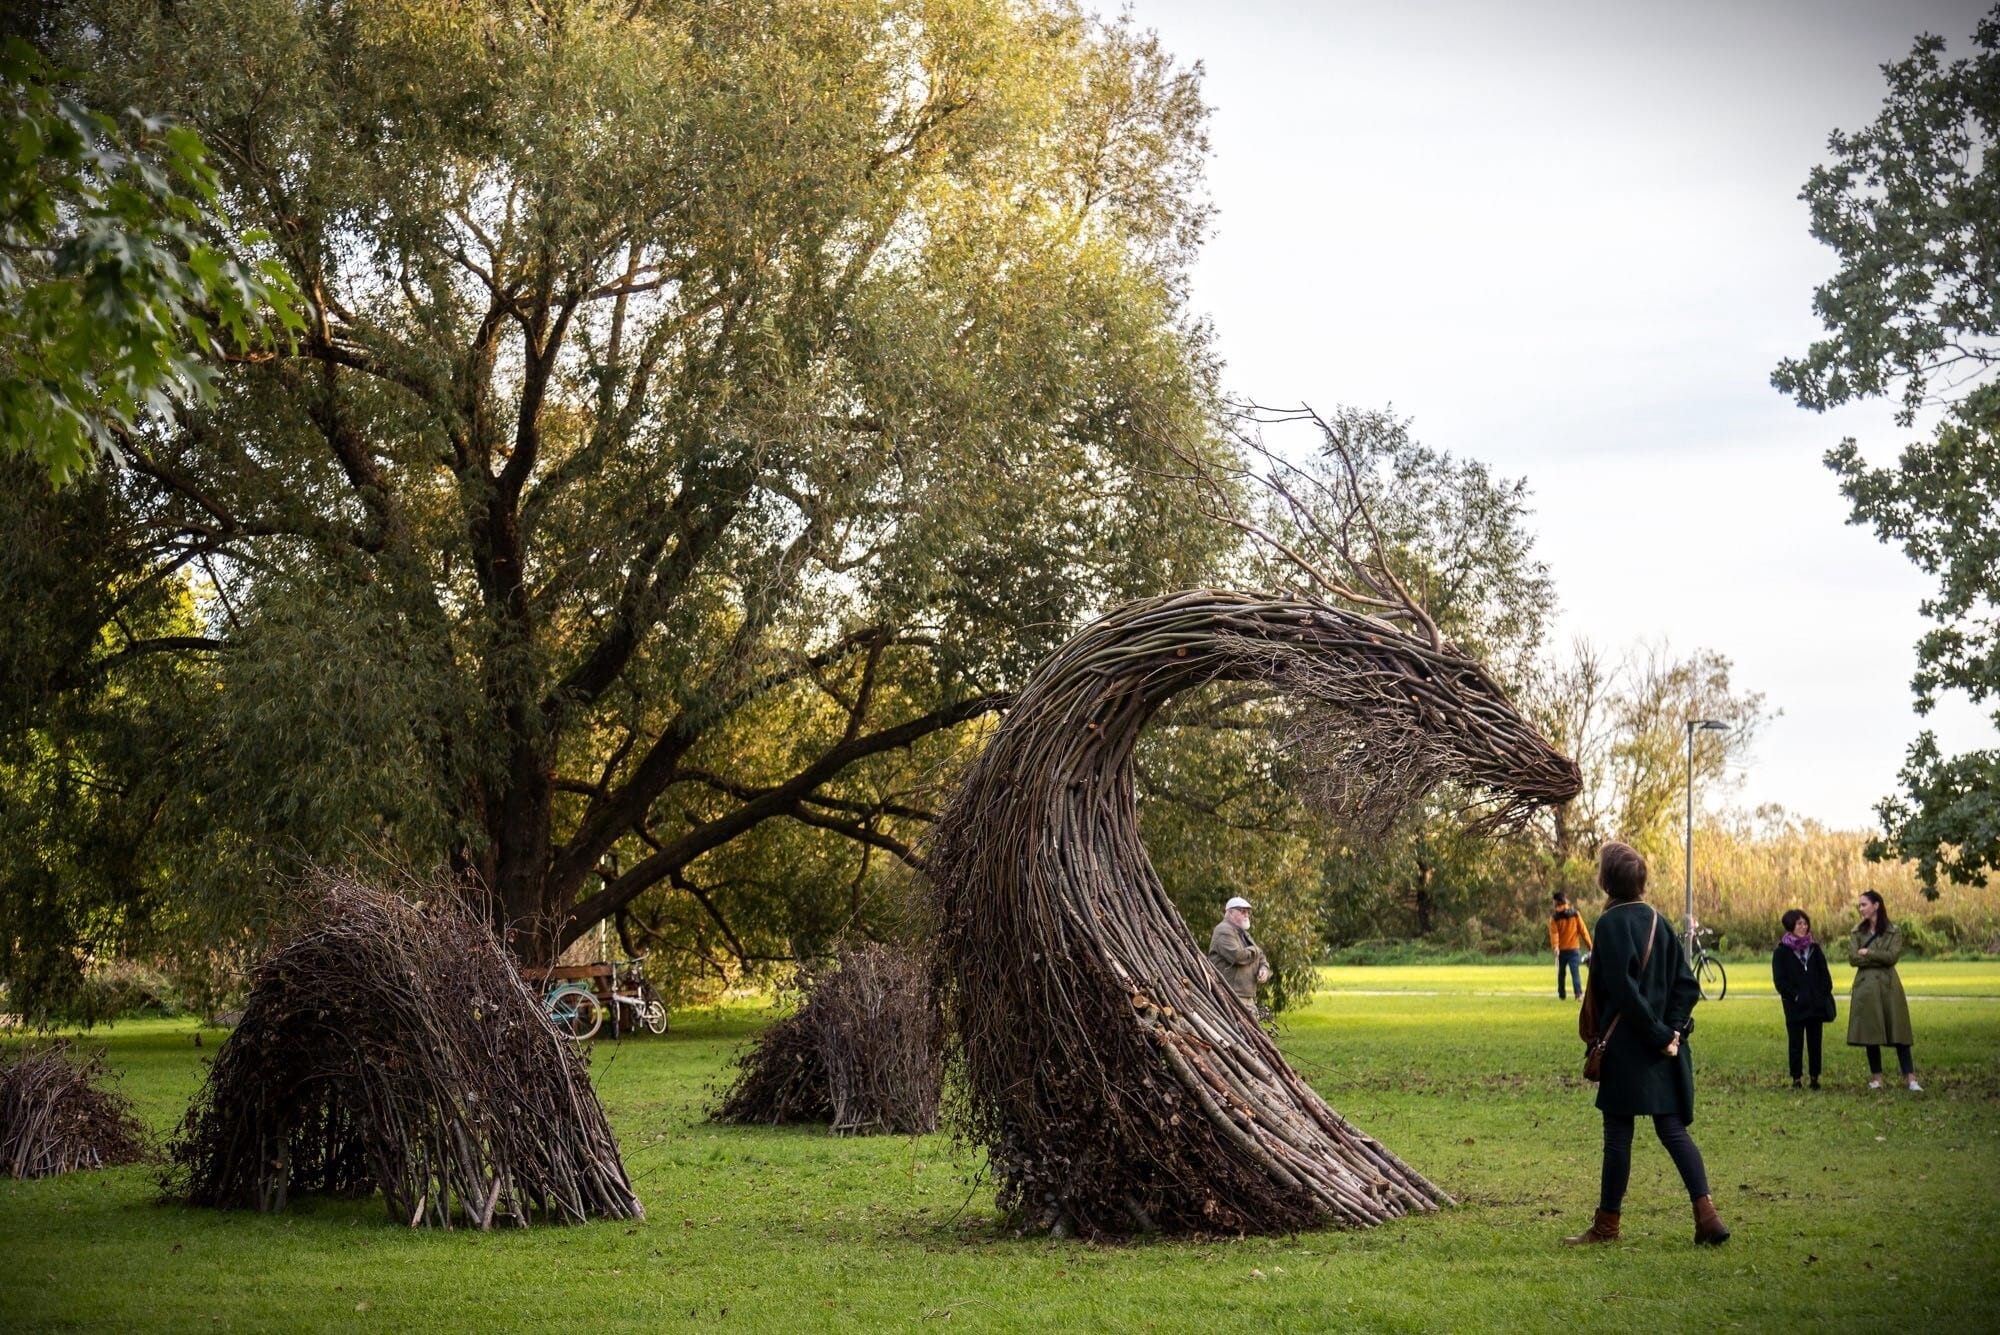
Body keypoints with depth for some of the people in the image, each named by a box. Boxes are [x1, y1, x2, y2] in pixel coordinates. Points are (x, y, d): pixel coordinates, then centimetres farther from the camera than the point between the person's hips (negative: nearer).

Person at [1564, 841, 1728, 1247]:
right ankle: (1706, 1213, -6)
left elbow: (1623, 989, -20)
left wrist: (1659, 1034, -14)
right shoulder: (1658, 921, 9)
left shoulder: (1611, 924, -13)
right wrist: (1672, 1029, -1)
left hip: (1626, 1046, -7)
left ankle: (1607, 1224, 11)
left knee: (1618, 1133, 2)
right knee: (1672, 1129, 7)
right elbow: (1686, 984, 7)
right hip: (1664, 1046, 7)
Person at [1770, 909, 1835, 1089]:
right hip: (1795, 1006, -3)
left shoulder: (1814, 949, 10)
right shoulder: (1782, 951, -1)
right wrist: (1795, 995, -12)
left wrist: (1824, 995, -2)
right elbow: (1779, 980, -5)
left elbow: (1825, 974, 11)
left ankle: (1815, 1077, 11)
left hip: (1816, 1005, 3)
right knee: (1795, 1043, 1)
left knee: (1815, 1042, 6)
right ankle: (1796, 1078, 6)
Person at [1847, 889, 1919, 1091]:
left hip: (1888, 986, -3)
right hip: (1865, 987, 3)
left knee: (1898, 1031, -5)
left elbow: (1892, 956, -13)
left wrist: (1868, 953, -8)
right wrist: (1880, 958, -9)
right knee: (1870, 1032, 4)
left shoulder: (1893, 931, 0)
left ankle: (1910, 1078, -7)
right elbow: (1853, 958, -4)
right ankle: (1876, 1078, 12)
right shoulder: (1858, 931, 7)